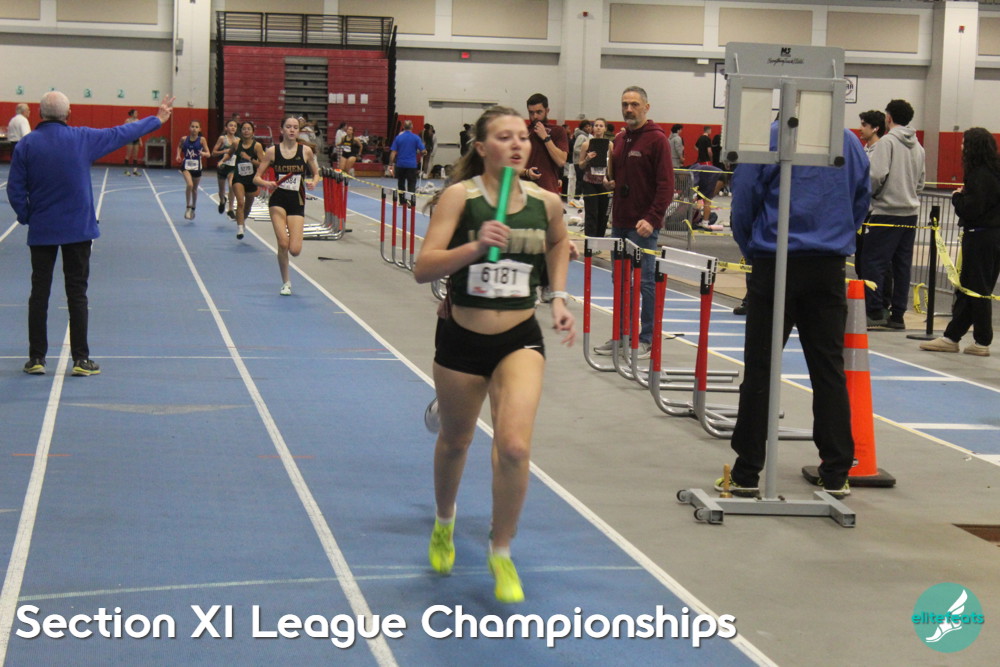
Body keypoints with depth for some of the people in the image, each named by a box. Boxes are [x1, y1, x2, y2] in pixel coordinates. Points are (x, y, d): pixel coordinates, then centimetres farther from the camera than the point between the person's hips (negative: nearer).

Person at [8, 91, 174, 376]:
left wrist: (26, 216, 10)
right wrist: (157, 119, 20)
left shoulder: (27, 144, -5)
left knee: (39, 292, 6)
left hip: (41, 231, 1)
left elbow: (15, 189, -5)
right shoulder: (83, 138, -5)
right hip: (78, 228, -1)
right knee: (77, 293, 4)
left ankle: (36, 358, 7)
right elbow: (122, 134, 7)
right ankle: (81, 359, 5)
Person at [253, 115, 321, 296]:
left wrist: (313, 182, -10)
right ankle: (286, 282, 9)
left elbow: (316, 173, 12)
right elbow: (256, 178, 1)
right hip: (278, 200, -1)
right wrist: (267, 184, -20)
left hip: (297, 202, 1)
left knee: (295, 250, -9)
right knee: (283, 243, -13)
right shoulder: (272, 151, -1)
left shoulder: (306, 151, 0)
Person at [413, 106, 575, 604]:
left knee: (514, 446, -19)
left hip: (520, 340, 1)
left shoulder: (546, 202, -2)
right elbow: (423, 269, -20)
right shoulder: (459, 196, -12)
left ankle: (501, 553, 2)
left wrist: (559, 297, 9)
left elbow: (559, 243, 22)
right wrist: (475, 247, -34)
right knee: (454, 441, 18)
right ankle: (444, 525, 49)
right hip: (462, 339, -1)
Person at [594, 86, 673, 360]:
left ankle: (647, 340, 4)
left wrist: (652, 218, -21)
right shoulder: (619, 140, 14)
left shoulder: (657, 140, -8)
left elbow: (666, 185, -13)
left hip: (643, 225, -7)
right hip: (619, 223, 7)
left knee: (644, 281, -2)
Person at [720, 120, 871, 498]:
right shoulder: (849, 141, 6)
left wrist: (751, 251, 11)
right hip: (830, 267, 3)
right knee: (829, 368, 6)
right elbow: (861, 203, 14)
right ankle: (836, 475, 8)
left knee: (760, 368, 2)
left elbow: (744, 201, -2)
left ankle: (746, 474, 5)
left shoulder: (767, 137, -5)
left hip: (776, 264, -3)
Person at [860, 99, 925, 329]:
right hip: (910, 212, 7)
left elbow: (878, 174, -17)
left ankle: (875, 312, -10)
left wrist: (869, 194, -2)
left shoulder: (887, 142, -9)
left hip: (886, 212, -7)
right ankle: (897, 315, 11)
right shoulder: (918, 146, 14)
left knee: (872, 261, -5)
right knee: (902, 264, 9)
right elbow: (920, 182, 17)